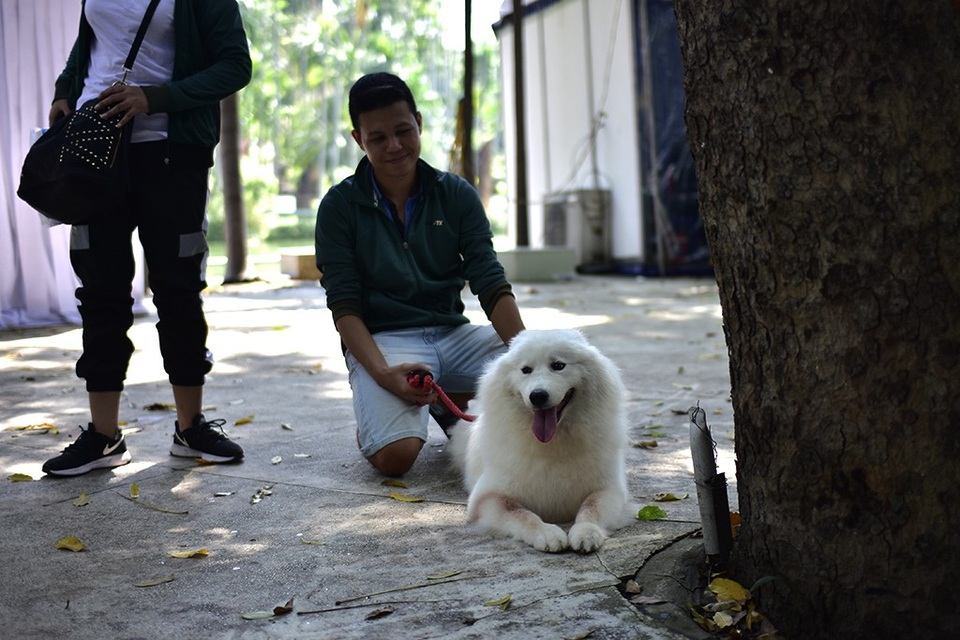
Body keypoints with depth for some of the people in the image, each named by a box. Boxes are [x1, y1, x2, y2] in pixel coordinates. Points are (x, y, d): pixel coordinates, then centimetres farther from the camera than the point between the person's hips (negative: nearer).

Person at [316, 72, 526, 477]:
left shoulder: (457, 195, 5)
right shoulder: (340, 207, -1)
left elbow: (491, 284, -2)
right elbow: (344, 306, -6)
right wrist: (383, 374, -24)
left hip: (452, 333, 4)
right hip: (381, 340, -3)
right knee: (395, 455, -30)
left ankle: (449, 404, 6)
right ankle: (371, 421, 8)